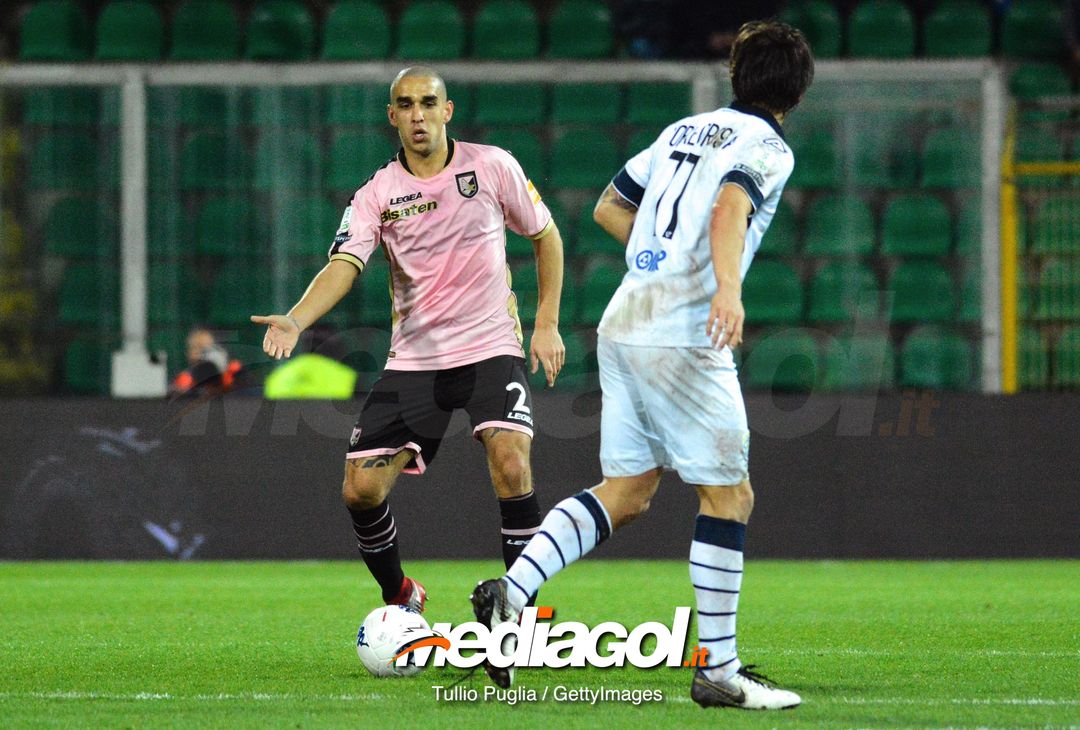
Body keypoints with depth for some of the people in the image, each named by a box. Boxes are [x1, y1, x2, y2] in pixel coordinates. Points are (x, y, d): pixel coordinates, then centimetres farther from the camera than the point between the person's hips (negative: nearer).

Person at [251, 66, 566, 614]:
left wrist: (547, 323, 4)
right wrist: (294, 320, -35)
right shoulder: (376, 195, -2)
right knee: (361, 490, -6)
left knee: (509, 461, -26)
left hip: (491, 348, -2)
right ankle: (400, 599, 21)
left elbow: (546, 236, 11)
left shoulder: (492, 166, -2)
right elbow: (343, 266, -16)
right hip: (414, 358, 2)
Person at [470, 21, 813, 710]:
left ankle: (511, 592, -6)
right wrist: (728, 286, -37)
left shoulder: (685, 131, 20)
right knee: (729, 496, 0)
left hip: (625, 321, 8)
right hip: (683, 335, -8)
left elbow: (609, 208, 27)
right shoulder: (767, 148, -3)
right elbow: (730, 205, -24)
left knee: (625, 493, 11)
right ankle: (718, 671, 1)